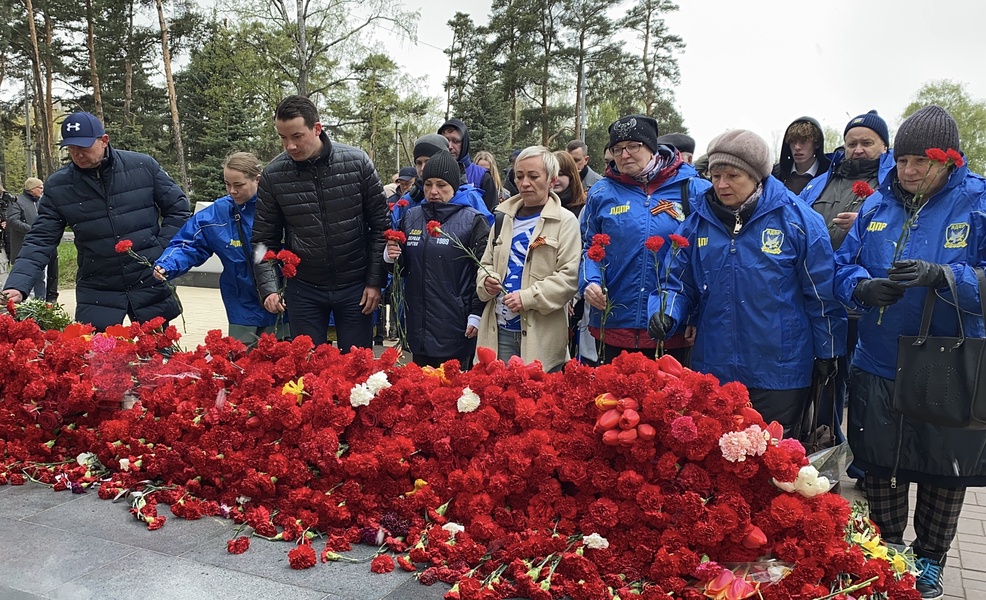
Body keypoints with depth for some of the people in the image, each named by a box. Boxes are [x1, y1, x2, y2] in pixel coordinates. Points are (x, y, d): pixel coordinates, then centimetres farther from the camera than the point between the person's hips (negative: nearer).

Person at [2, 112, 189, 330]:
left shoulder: (143, 166, -5)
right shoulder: (58, 186, -3)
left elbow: (178, 208, 3)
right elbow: (41, 240, -3)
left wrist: (162, 251, -6)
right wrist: (17, 285, -16)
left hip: (151, 285, 0)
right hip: (96, 293, 1)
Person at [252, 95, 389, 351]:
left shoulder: (357, 162, -9)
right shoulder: (273, 174, -6)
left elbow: (380, 226, -3)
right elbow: (264, 239, 1)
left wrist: (375, 281, -5)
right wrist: (269, 288, -11)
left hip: (355, 286, -1)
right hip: (304, 290, 1)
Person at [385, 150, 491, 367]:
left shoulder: (473, 220, -4)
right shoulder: (411, 218, 11)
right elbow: (404, 268, 20)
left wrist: (476, 315, -12)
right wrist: (392, 258, -2)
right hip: (419, 324, 5)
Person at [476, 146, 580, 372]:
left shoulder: (565, 221, -1)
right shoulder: (504, 217, 15)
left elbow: (569, 277, -10)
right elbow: (486, 263, 21)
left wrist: (528, 297, -18)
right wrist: (486, 280, -1)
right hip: (499, 330, 5)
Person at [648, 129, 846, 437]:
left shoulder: (795, 218, -7)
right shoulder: (697, 221, 2)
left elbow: (822, 292, -3)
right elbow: (679, 283, 6)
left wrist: (827, 354, 0)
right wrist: (665, 313, -15)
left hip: (780, 374, -3)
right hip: (712, 369, 3)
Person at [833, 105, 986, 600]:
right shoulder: (877, 204, 1)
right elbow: (842, 266, 1)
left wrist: (941, 275, -34)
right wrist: (863, 287, -20)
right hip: (878, 368, 3)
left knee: (945, 474, 16)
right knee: (880, 468, 16)